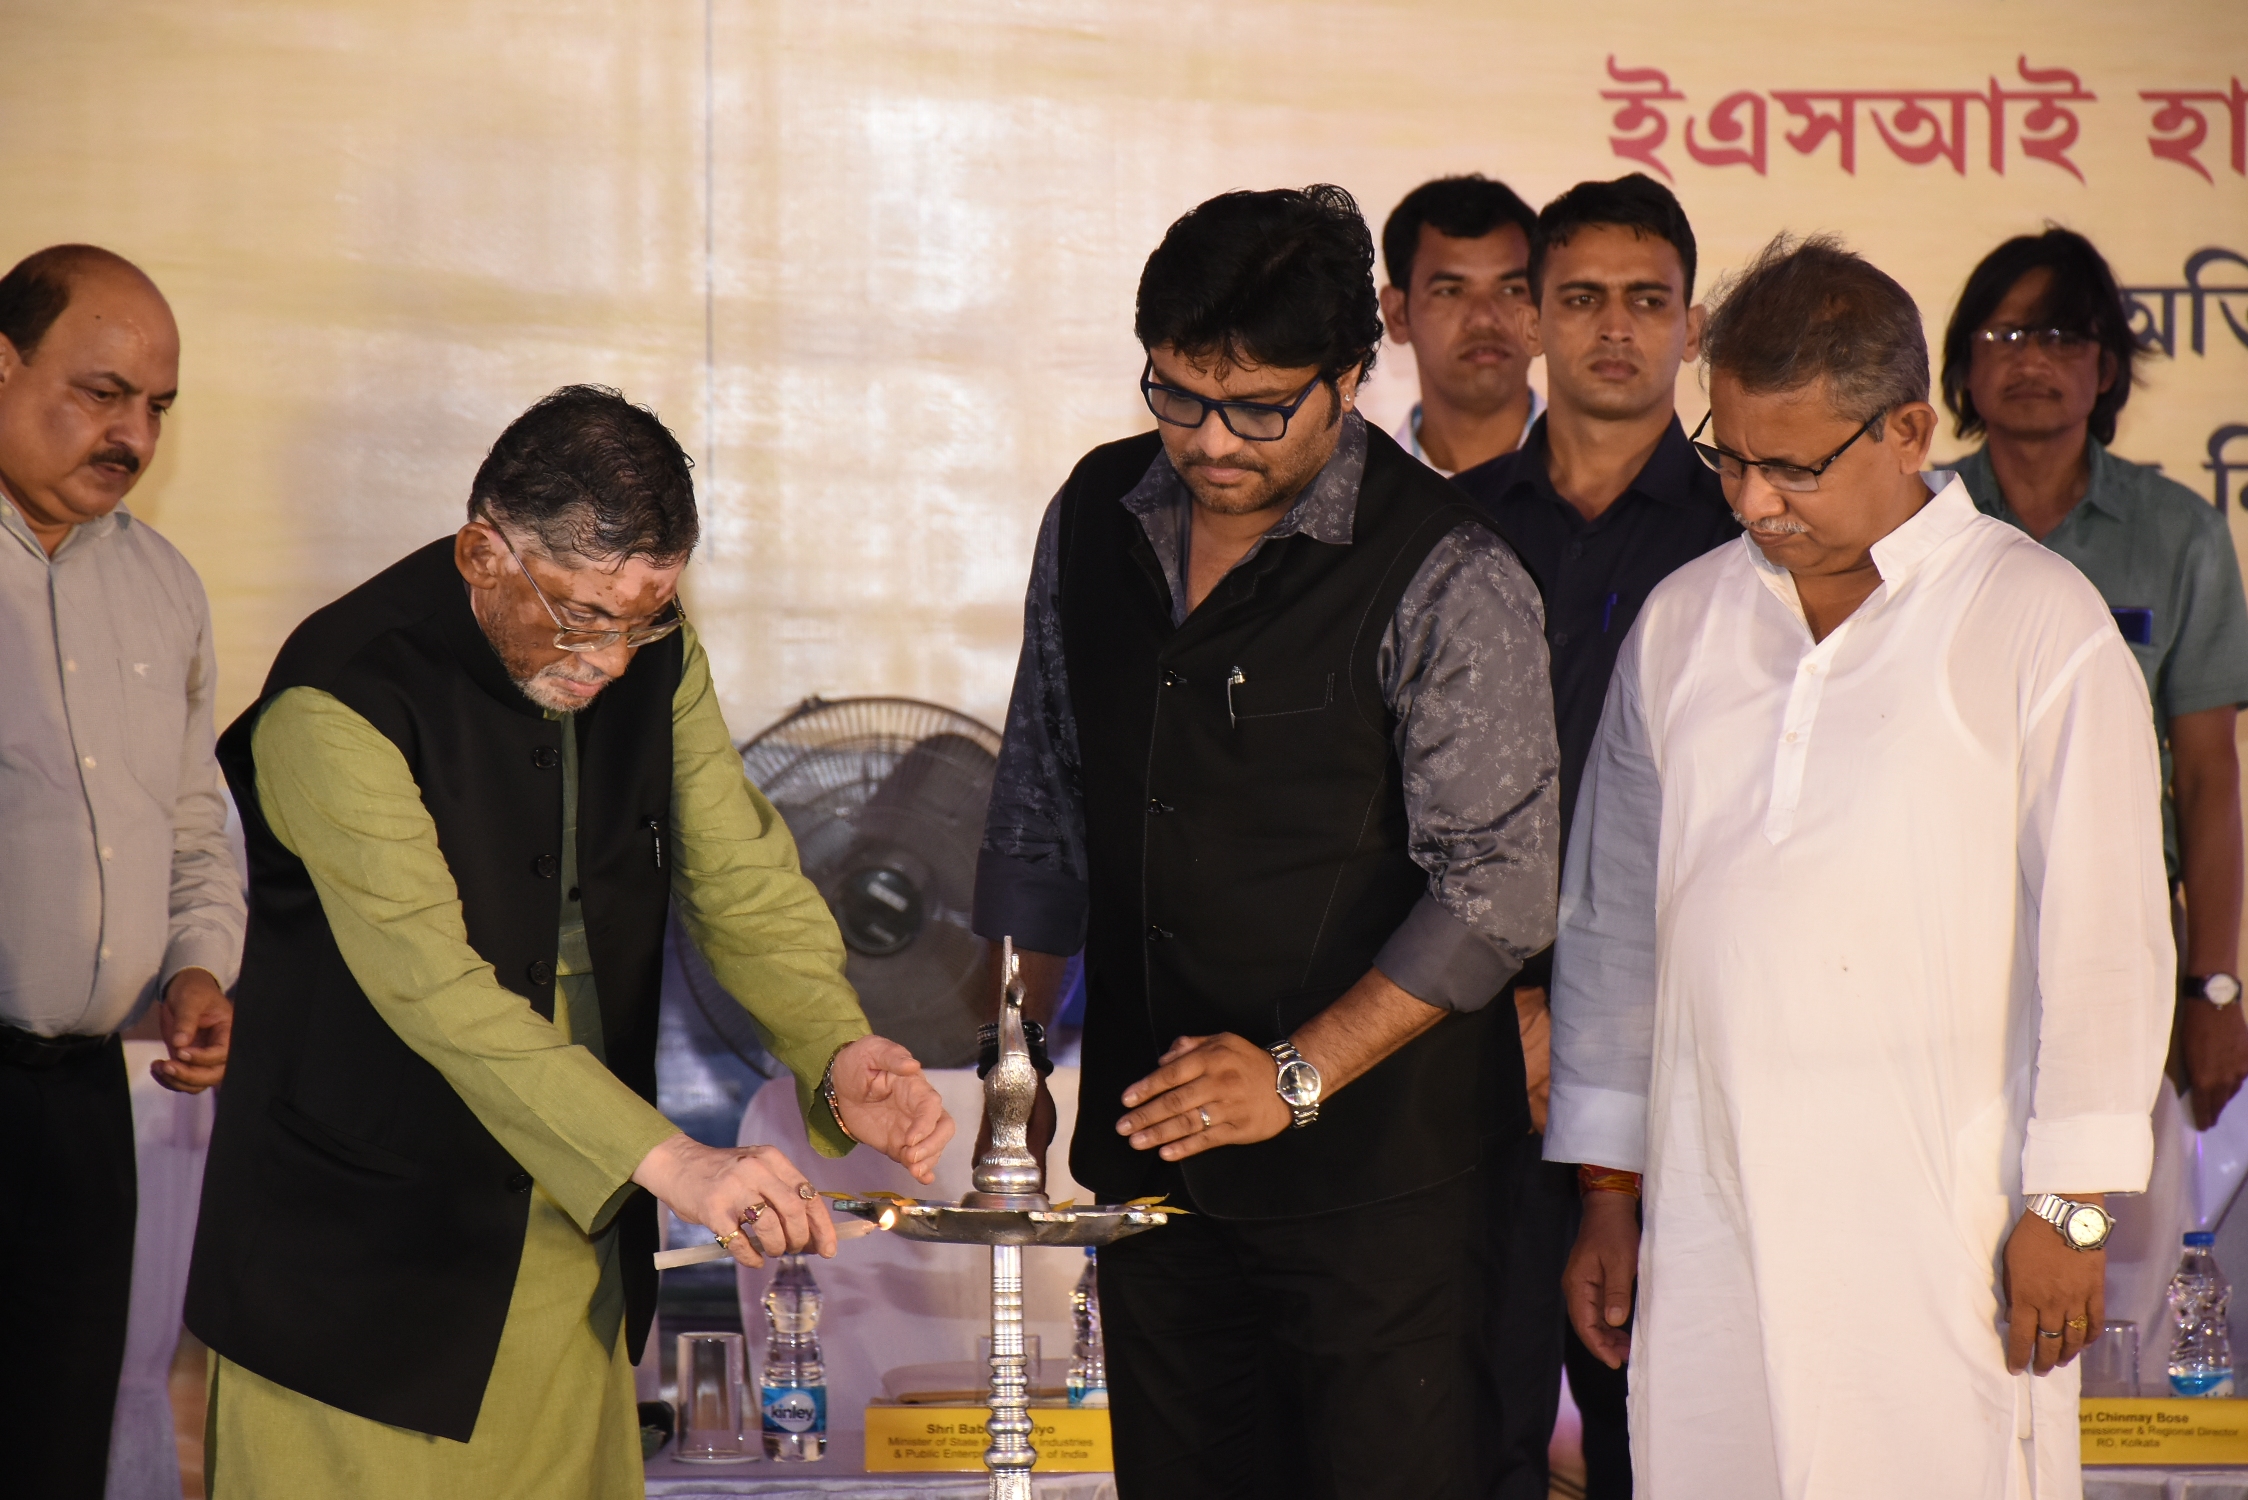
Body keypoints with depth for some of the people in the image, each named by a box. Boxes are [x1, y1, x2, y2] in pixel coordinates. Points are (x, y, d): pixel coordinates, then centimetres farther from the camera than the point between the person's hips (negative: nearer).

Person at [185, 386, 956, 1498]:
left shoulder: (654, 654, -2)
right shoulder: (335, 704, -23)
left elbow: (740, 878, 2)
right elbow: (436, 987, -31)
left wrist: (836, 1054, -19)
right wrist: (670, 1161, -40)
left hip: (575, 1229, 6)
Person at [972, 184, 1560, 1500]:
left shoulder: (1449, 581, -13)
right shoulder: (1097, 516, 7)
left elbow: (1496, 885, -14)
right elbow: (1043, 801, 17)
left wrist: (1299, 1073, -18)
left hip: (1369, 1162, -5)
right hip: (1150, 1139, 5)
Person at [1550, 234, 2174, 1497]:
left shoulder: (2038, 622, 0)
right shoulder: (1679, 622, 13)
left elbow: (2102, 931, -1)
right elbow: (1615, 915, 17)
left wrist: (2071, 1207, -5)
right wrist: (1606, 1191, 16)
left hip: (1942, 1226, -3)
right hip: (1708, 1224, 4)